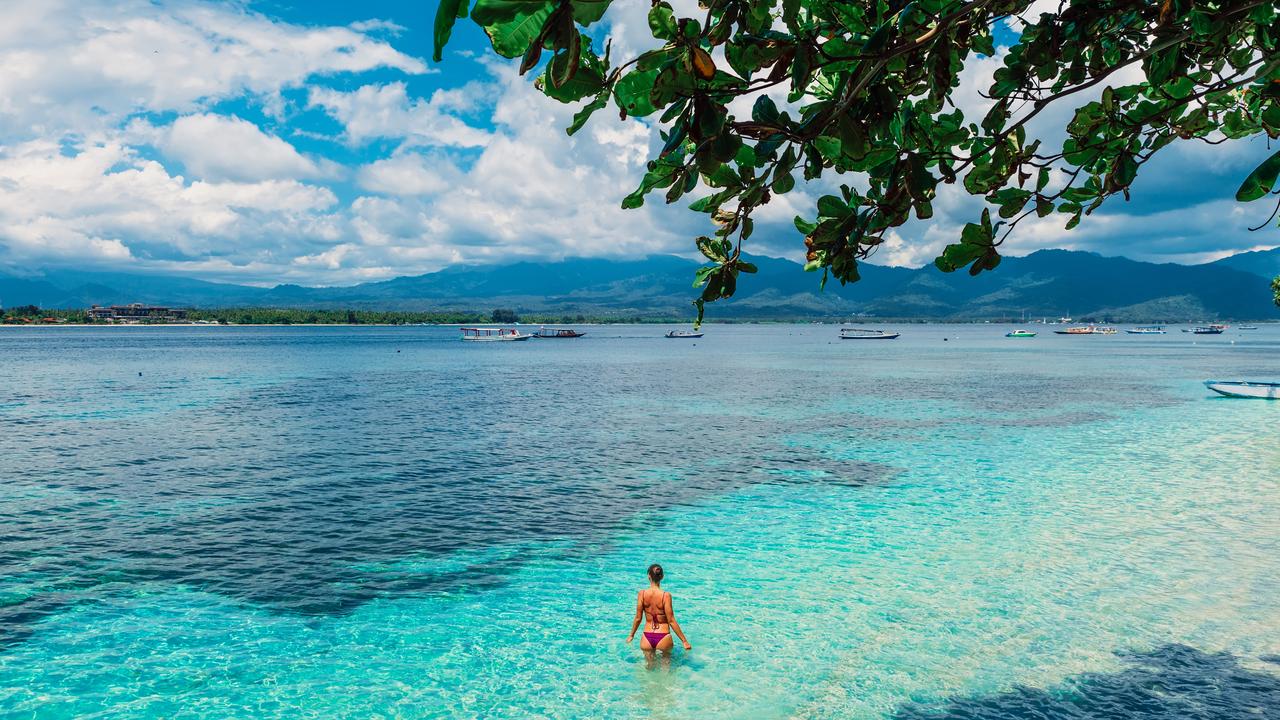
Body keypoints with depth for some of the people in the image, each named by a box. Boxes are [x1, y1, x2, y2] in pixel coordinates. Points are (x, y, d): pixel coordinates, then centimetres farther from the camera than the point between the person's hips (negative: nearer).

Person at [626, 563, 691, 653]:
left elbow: (638, 618, -1)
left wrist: (631, 635, 15)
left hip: (647, 638, 1)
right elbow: (671, 621, -12)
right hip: (663, 638, -1)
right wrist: (684, 641, -4)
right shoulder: (666, 595, -14)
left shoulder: (642, 594, -8)